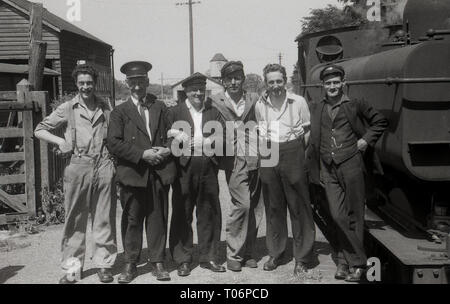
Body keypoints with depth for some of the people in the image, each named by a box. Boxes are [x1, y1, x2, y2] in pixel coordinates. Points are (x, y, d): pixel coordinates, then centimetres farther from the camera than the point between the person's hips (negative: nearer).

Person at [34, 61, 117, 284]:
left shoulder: (105, 107, 11)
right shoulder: (68, 109, 5)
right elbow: (39, 130, 9)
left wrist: (115, 156, 2)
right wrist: (60, 141, -6)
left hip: (104, 166, 1)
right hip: (78, 167, -1)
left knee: (104, 219, 5)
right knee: (75, 219, 3)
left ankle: (104, 264, 16)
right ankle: (72, 267, 13)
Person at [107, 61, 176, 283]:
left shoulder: (160, 107, 14)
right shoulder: (119, 112, 5)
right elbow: (114, 143, -5)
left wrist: (166, 150, -5)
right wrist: (142, 154, -13)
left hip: (159, 172, 2)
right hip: (132, 173, -2)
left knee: (158, 218, 6)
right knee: (132, 219, 4)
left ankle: (157, 262, 17)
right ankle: (130, 264, 15)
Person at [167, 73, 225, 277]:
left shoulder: (213, 112, 16)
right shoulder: (174, 112, 7)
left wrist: (213, 141, -5)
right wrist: (177, 138, -17)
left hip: (208, 167, 3)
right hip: (184, 168, -2)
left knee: (209, 213, 6)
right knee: (182, 215, 1)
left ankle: (209, 257, 19)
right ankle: (183, 260, 12)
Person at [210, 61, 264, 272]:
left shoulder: (255, 99, 9)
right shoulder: (216, 101, 3)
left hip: (255, 160, 3)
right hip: (234, 160, -3)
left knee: (255, 207, 7)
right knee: (242, 204, -12)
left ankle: (249, 252, 21)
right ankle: (234, 254, 3)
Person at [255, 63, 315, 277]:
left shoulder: (298, 102, -4)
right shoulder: (260, 105, 5)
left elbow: (308, 130, 2)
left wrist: (296, 152, -3)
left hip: (292, 153, -3)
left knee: (299, 208, 0)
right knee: (273, 208, 10)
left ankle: (302, 258, 8)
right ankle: (275, 253, 21)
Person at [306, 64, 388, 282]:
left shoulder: (355, 105, 3)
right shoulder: (316, 109, 11)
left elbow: (380, 122, 12)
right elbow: (312, 139, 13)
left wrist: (366, 140, 0)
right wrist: (314, 171, 7)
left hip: (350, 165, -3)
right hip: (327, 169, 3)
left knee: (354, 216, 3)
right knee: (338, 216, -2)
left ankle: (354, 263, 13)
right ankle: (357, 260, 12)